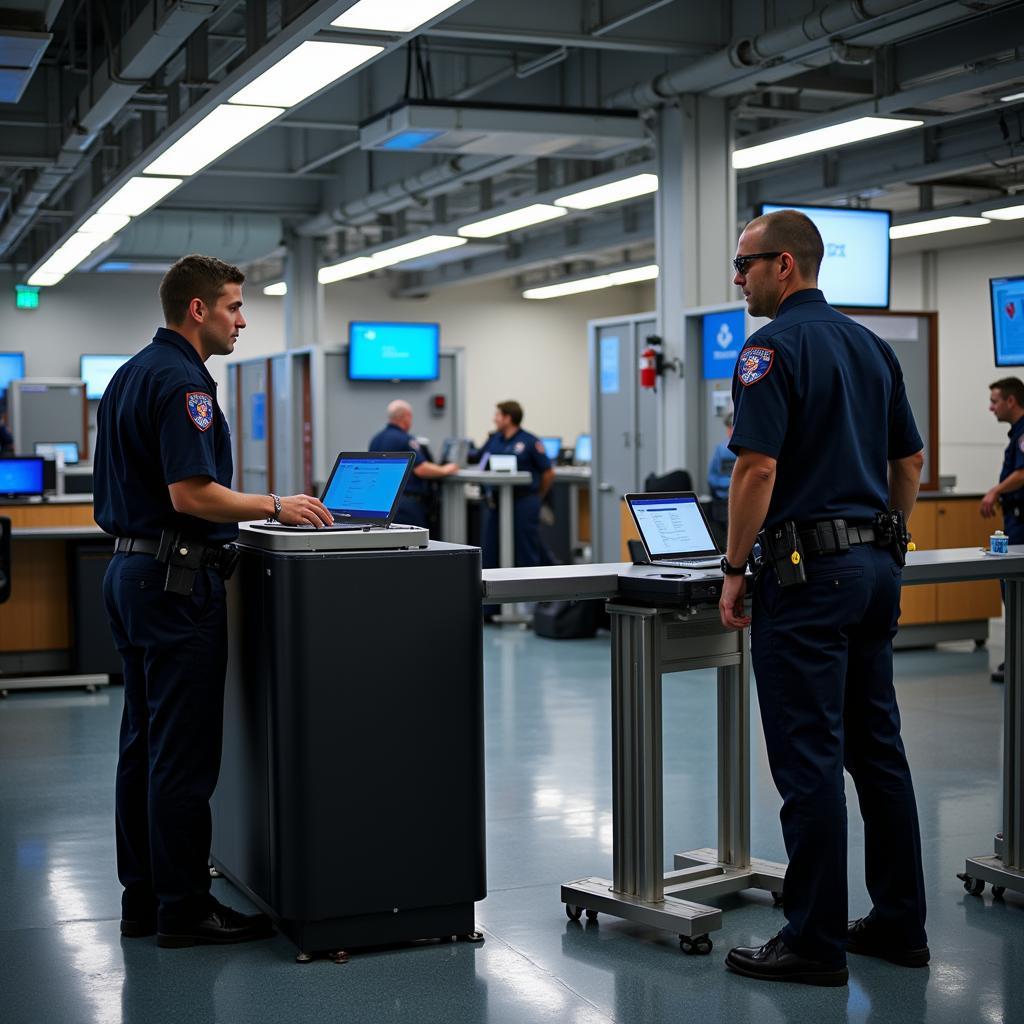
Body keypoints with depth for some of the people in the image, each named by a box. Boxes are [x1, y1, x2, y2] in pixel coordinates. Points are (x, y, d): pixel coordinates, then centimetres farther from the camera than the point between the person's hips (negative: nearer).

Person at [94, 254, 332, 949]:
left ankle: (144, 898, 20)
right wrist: (275, 508, -14)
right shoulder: (183, 381, -16)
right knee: (185, 753, -4)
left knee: (145, 746, 13)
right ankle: (185, 909, 3)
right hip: (178, 577, -10)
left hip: (130, 571, 10)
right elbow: (191, 493, -25)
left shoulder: (131, 375, 16)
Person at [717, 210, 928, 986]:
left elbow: (758, 467, -19)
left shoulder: (774, 348, -11)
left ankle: (815, 942, 2)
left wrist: (735, 568, -11)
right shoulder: (872, 346, 14)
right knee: (878, 748, 13)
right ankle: (900, 923, 20)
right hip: (875, 566, 9)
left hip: (807, 570, -9)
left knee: (809, 760, -4)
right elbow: (911, 460, 18)